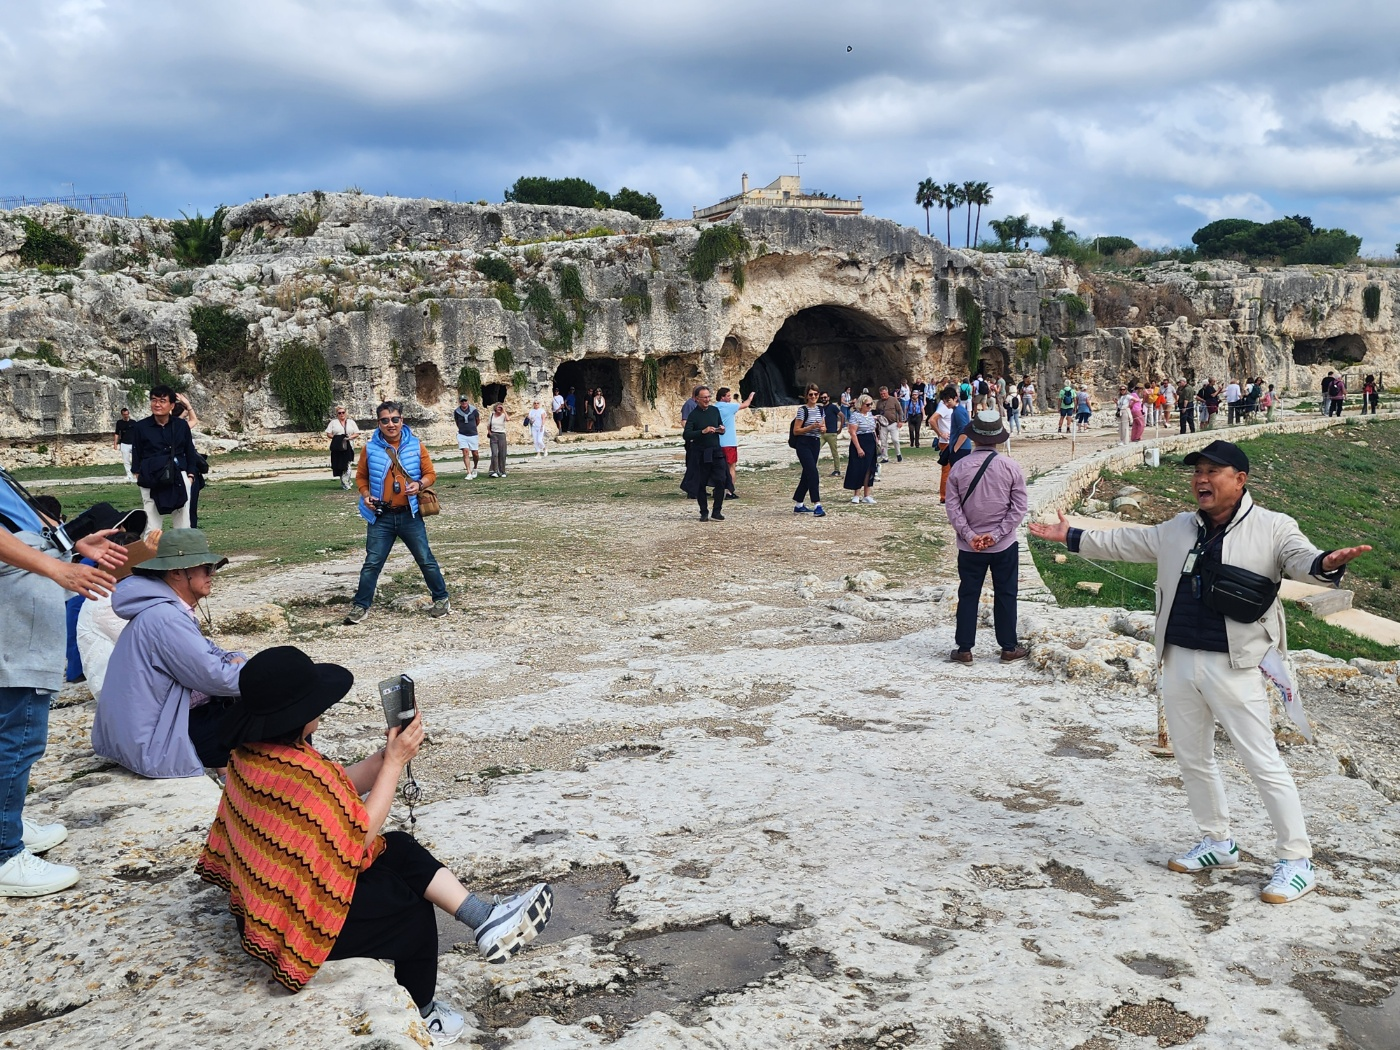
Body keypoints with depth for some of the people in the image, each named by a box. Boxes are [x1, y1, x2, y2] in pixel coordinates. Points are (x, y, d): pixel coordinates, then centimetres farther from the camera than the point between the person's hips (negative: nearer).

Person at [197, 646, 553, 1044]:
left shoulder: (252, 753, -4)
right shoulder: (297, 777, -34)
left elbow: (338, 791, 2)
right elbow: (362, 831, -20)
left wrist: (388, 753, -8)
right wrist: (395, 762, -14)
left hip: (267, 893, 9)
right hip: (296, 920, -9)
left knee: (401, 849, 3)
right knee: (414, 911, 7)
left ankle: (485, 920, 1)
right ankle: (419, 1015, 27)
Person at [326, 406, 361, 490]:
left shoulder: (351, 422, 13)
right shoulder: (333, 422, 11)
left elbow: (357, 433, 9)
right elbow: (328, 434, 7)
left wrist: (350, 437, -9)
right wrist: (335, 437, -11)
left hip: (348, 446, -1)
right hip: (337, 447, 1)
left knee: (347, 465, -9)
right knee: (339, 465, -1)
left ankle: (345, 482, -5)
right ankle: (347, 481, 10)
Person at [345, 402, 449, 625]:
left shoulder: (415, 445, -1)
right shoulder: (370, 448, -1)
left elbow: (430, 474, 5)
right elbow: (361, 476, 11)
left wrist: (420, 485, -16)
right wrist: (366, 495, -6)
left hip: (410, 515, 0)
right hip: (381, 517, 0)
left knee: (426, 559, 6)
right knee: (372, 563, 3)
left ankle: (441, 598, 20)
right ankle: (360, 605, 14)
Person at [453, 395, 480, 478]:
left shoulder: (474, 410, -6)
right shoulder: (456, 411, -4)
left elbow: (478, 421, 12)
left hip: (473, 435, 0)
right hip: (462, 435, 0)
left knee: (475, 454, 4)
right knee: (465, 453, -11)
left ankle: (474, 468, 32)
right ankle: (469, 473, -11)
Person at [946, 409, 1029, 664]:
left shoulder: (959, 468, -7)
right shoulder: (1010, 467, -8)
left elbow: (953, 507, -9)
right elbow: (1019, 507, -9)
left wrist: (970, 536, -9)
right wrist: (996, 534, -10)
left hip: (969, 547, 0)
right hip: (1005, 546, 0)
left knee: (968, 595, 10)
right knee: (1005, 595, 11)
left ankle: (964, 649, 13)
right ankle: (1009, 648, 20)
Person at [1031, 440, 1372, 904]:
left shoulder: (1272, 528, -7)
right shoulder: (1178, 529, 11)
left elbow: (1300, 556, -25)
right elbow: (1126, 543, 22)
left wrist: (1325, 564, -48)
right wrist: (1072, 537, 23)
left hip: (1234, 666, -6)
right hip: (1178, 662, 7)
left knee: (1264, 764, -2)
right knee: (1192, 759, 17)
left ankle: (1297, 863, 10)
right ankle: (1218, 843, 34)